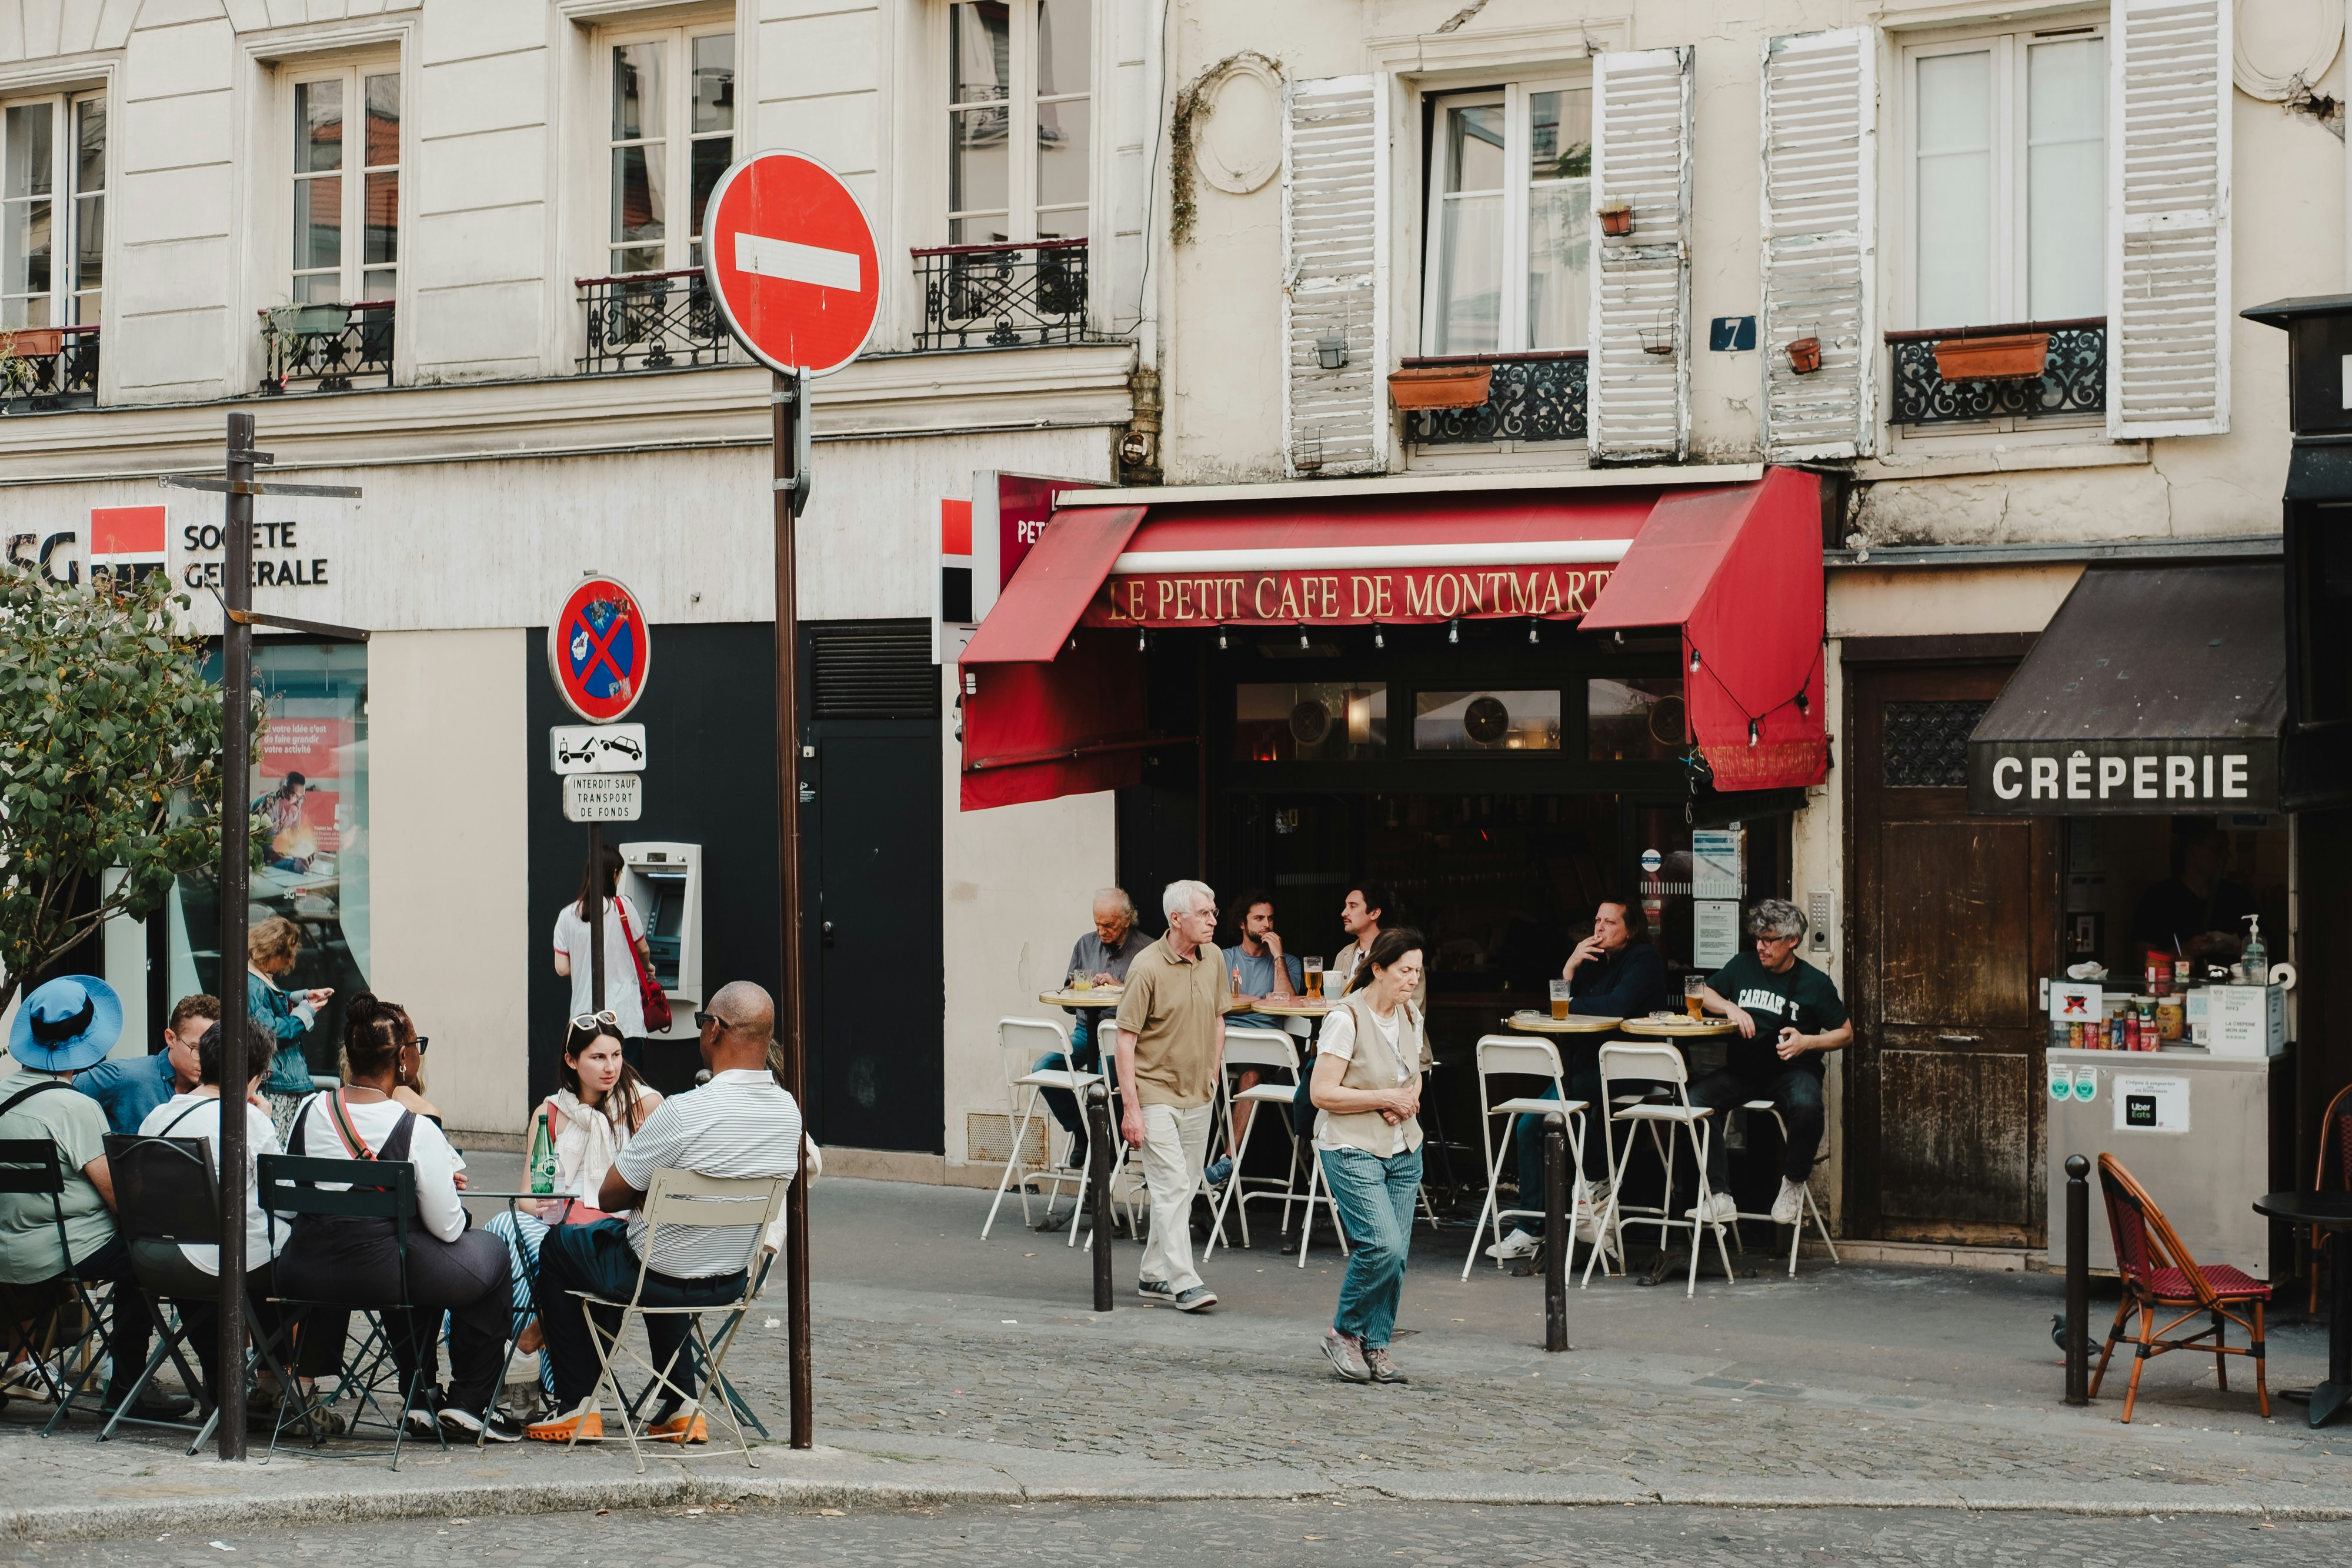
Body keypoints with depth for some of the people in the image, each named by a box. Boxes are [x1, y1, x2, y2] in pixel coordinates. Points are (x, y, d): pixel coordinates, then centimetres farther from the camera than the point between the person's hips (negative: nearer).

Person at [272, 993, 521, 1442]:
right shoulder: (418, 1131, -14)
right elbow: (447, 1228, -9)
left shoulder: (311, 1111, 1)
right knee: (489, 1253, 21)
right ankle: (470, 1406, 24)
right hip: (379, 1274, -6)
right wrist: (446, 1184, 15)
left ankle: (422, 1397, 39)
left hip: (301, 1273, 6)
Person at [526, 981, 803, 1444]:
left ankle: (577, 1406, 22)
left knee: (557, 1245, 23)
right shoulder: (789, 1111, -8)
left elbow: (609, 1197, -17)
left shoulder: (683, 1112, -28)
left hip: (662, 1278, -6)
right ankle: (679, 1406, 32)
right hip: (734, 1281, 6)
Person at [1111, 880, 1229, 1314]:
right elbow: (1126, 1038, -14)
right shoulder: (1148, 967, -15)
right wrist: (1130, 1107, -17)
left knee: (1184, 1188, 11)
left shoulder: (1214, 959, 5)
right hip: (1155, 1092, -7)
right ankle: (1184, 1283, -13)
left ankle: (1154, 1275, 22)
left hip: (1197, 1095, 7)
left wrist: (1213, 1077, 13)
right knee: (1172, 1185, -12)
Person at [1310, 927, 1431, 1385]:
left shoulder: (1411, 1018, 8)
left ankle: (1375, 1346, 16)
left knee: (1397, 1254, 3)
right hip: (1352, 1152, -7)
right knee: (1384, 1245, -19)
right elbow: (1323, 1093, -16)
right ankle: (1344, 1333, 2)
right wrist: (1384, 1098, -16)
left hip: (1403, 1152, 7)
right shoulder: (1347, 1020, -15)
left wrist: (1410, 1099, 2)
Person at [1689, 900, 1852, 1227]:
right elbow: (1703, 994, 20)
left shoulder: (1815, 984, 1)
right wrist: (1730, 1008, -1)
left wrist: (1807, 1042, -11)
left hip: (1792, 1069, -3)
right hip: (1743, 1069, 3)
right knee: (1697, 1098, -27)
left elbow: (1846, 1034, 7)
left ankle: (1793, 1184, -10)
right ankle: (1720, 1197, -27)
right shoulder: (1743, 966, 10)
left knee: (1806, 1105, -39)